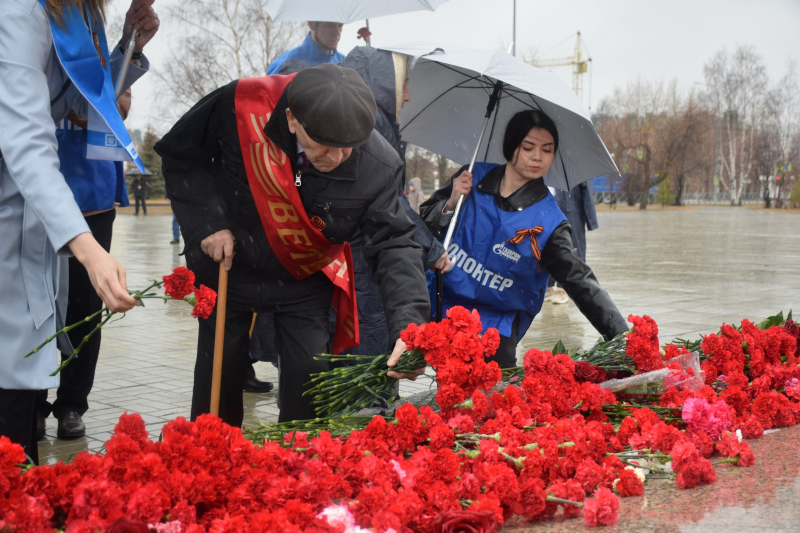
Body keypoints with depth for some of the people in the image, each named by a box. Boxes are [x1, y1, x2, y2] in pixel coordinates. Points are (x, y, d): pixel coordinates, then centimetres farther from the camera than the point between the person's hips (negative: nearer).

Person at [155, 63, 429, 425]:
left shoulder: (378, 165, -27)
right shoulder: (242, 106, -30)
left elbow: (393, 245, -23)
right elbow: (181, 155, -12)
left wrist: (408, 325, -37)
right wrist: (207, 223, -20)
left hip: (305, 280, 0)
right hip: (227, 266, 0)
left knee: (310, 376, -1)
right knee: (219, 370, 12)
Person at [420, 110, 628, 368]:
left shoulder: (548, 220, -8)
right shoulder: (473, 178, 1)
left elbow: (580, 281, -12)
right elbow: (423, 224, 8)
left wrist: (623, 335, -23)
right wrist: (450, 205, -13)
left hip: (496, 325, -2)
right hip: (442, 303, 2)